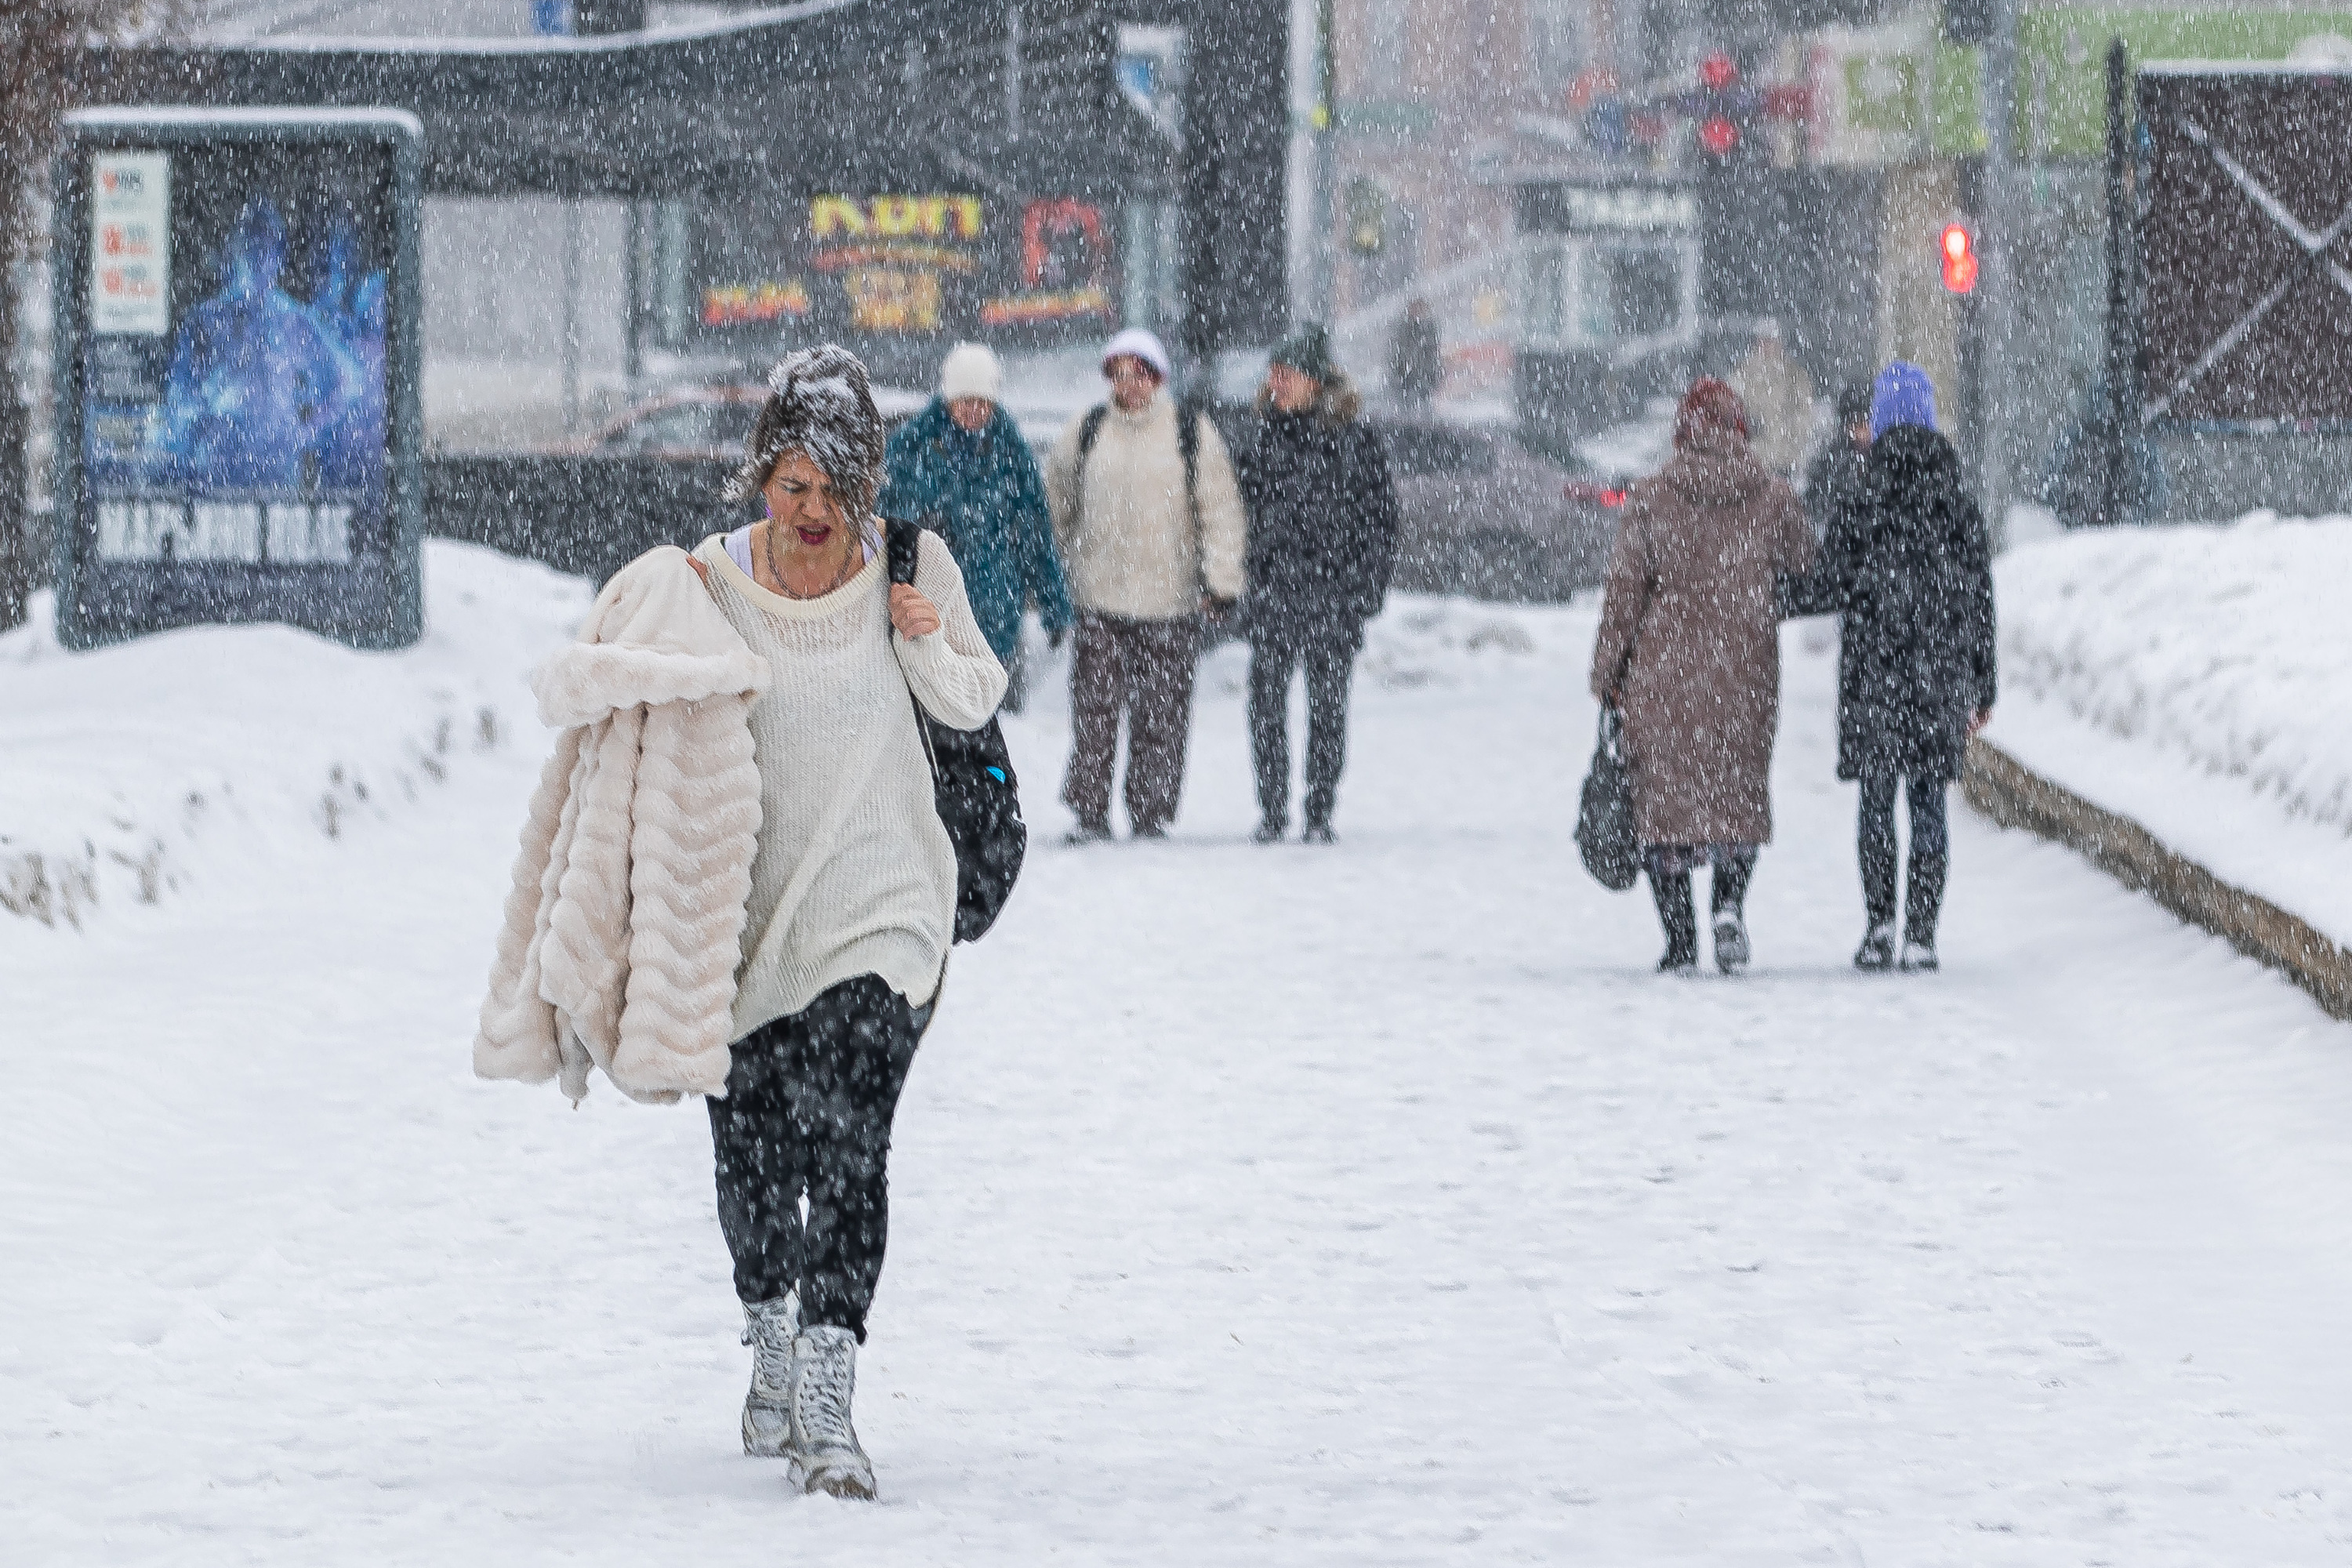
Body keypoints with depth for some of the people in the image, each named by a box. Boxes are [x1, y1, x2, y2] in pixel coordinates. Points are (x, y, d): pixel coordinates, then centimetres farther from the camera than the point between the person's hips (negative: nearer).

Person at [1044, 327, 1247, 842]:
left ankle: (1151, 813, 10)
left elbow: (1221, 510, 3)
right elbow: (1055, 498, 19)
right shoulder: (1085, 433, 6)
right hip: (1098, 597, 1)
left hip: (1171, 601, -1)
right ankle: (1090, 812, 2)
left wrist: (1221, 581, -3)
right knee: (1094, 709, -4)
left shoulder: (1192, 433, 2)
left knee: (1161, 715, 2)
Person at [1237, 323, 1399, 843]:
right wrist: (1243, 577, 7)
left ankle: (1320, 814, 11)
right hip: (1271, 592, 3)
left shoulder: (1353, 438, -2)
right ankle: (1272, 811, 8)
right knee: (1266, 703, -1)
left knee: (1327, 704, 4)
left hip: (1334, 589, -3)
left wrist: (1368, 586, -5)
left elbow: (1380, 514, 0)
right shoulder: (1266, 436, 8)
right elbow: (1246, 505, 15)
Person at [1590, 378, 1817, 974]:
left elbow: (1623, 592, -4)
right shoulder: (1774, 501, -2)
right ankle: (1730, 903, -11)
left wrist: (1607, 675, 4)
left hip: (1662, 677, -1)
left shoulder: (1650, 501, -5)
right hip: (1745, 678, 1)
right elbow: (1807, 574, 9)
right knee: (1741, 795, 14)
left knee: (1664, 797, 7)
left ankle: (1679, 940, 1)